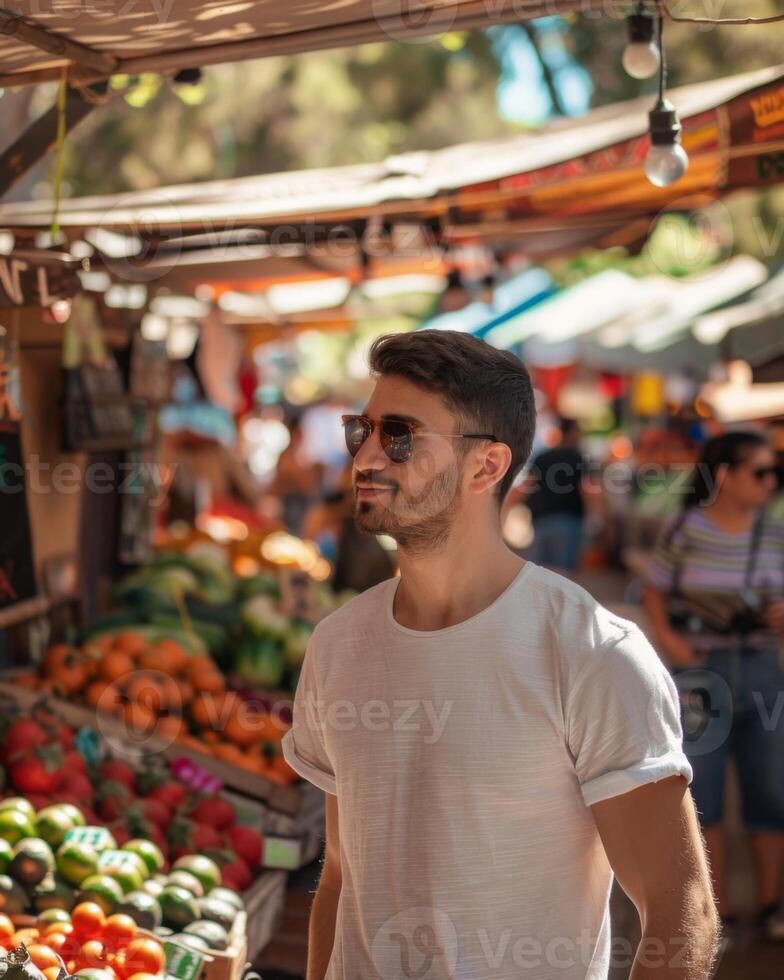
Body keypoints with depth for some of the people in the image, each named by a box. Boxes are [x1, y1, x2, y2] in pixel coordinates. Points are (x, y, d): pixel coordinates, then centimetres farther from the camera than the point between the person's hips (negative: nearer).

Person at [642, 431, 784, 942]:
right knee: (701, 796, 4)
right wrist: (666, 635, -14)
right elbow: (655, 591, 2)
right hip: (699, 671, -2)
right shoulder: (685, 530, -9)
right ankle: (717, 910, 18)